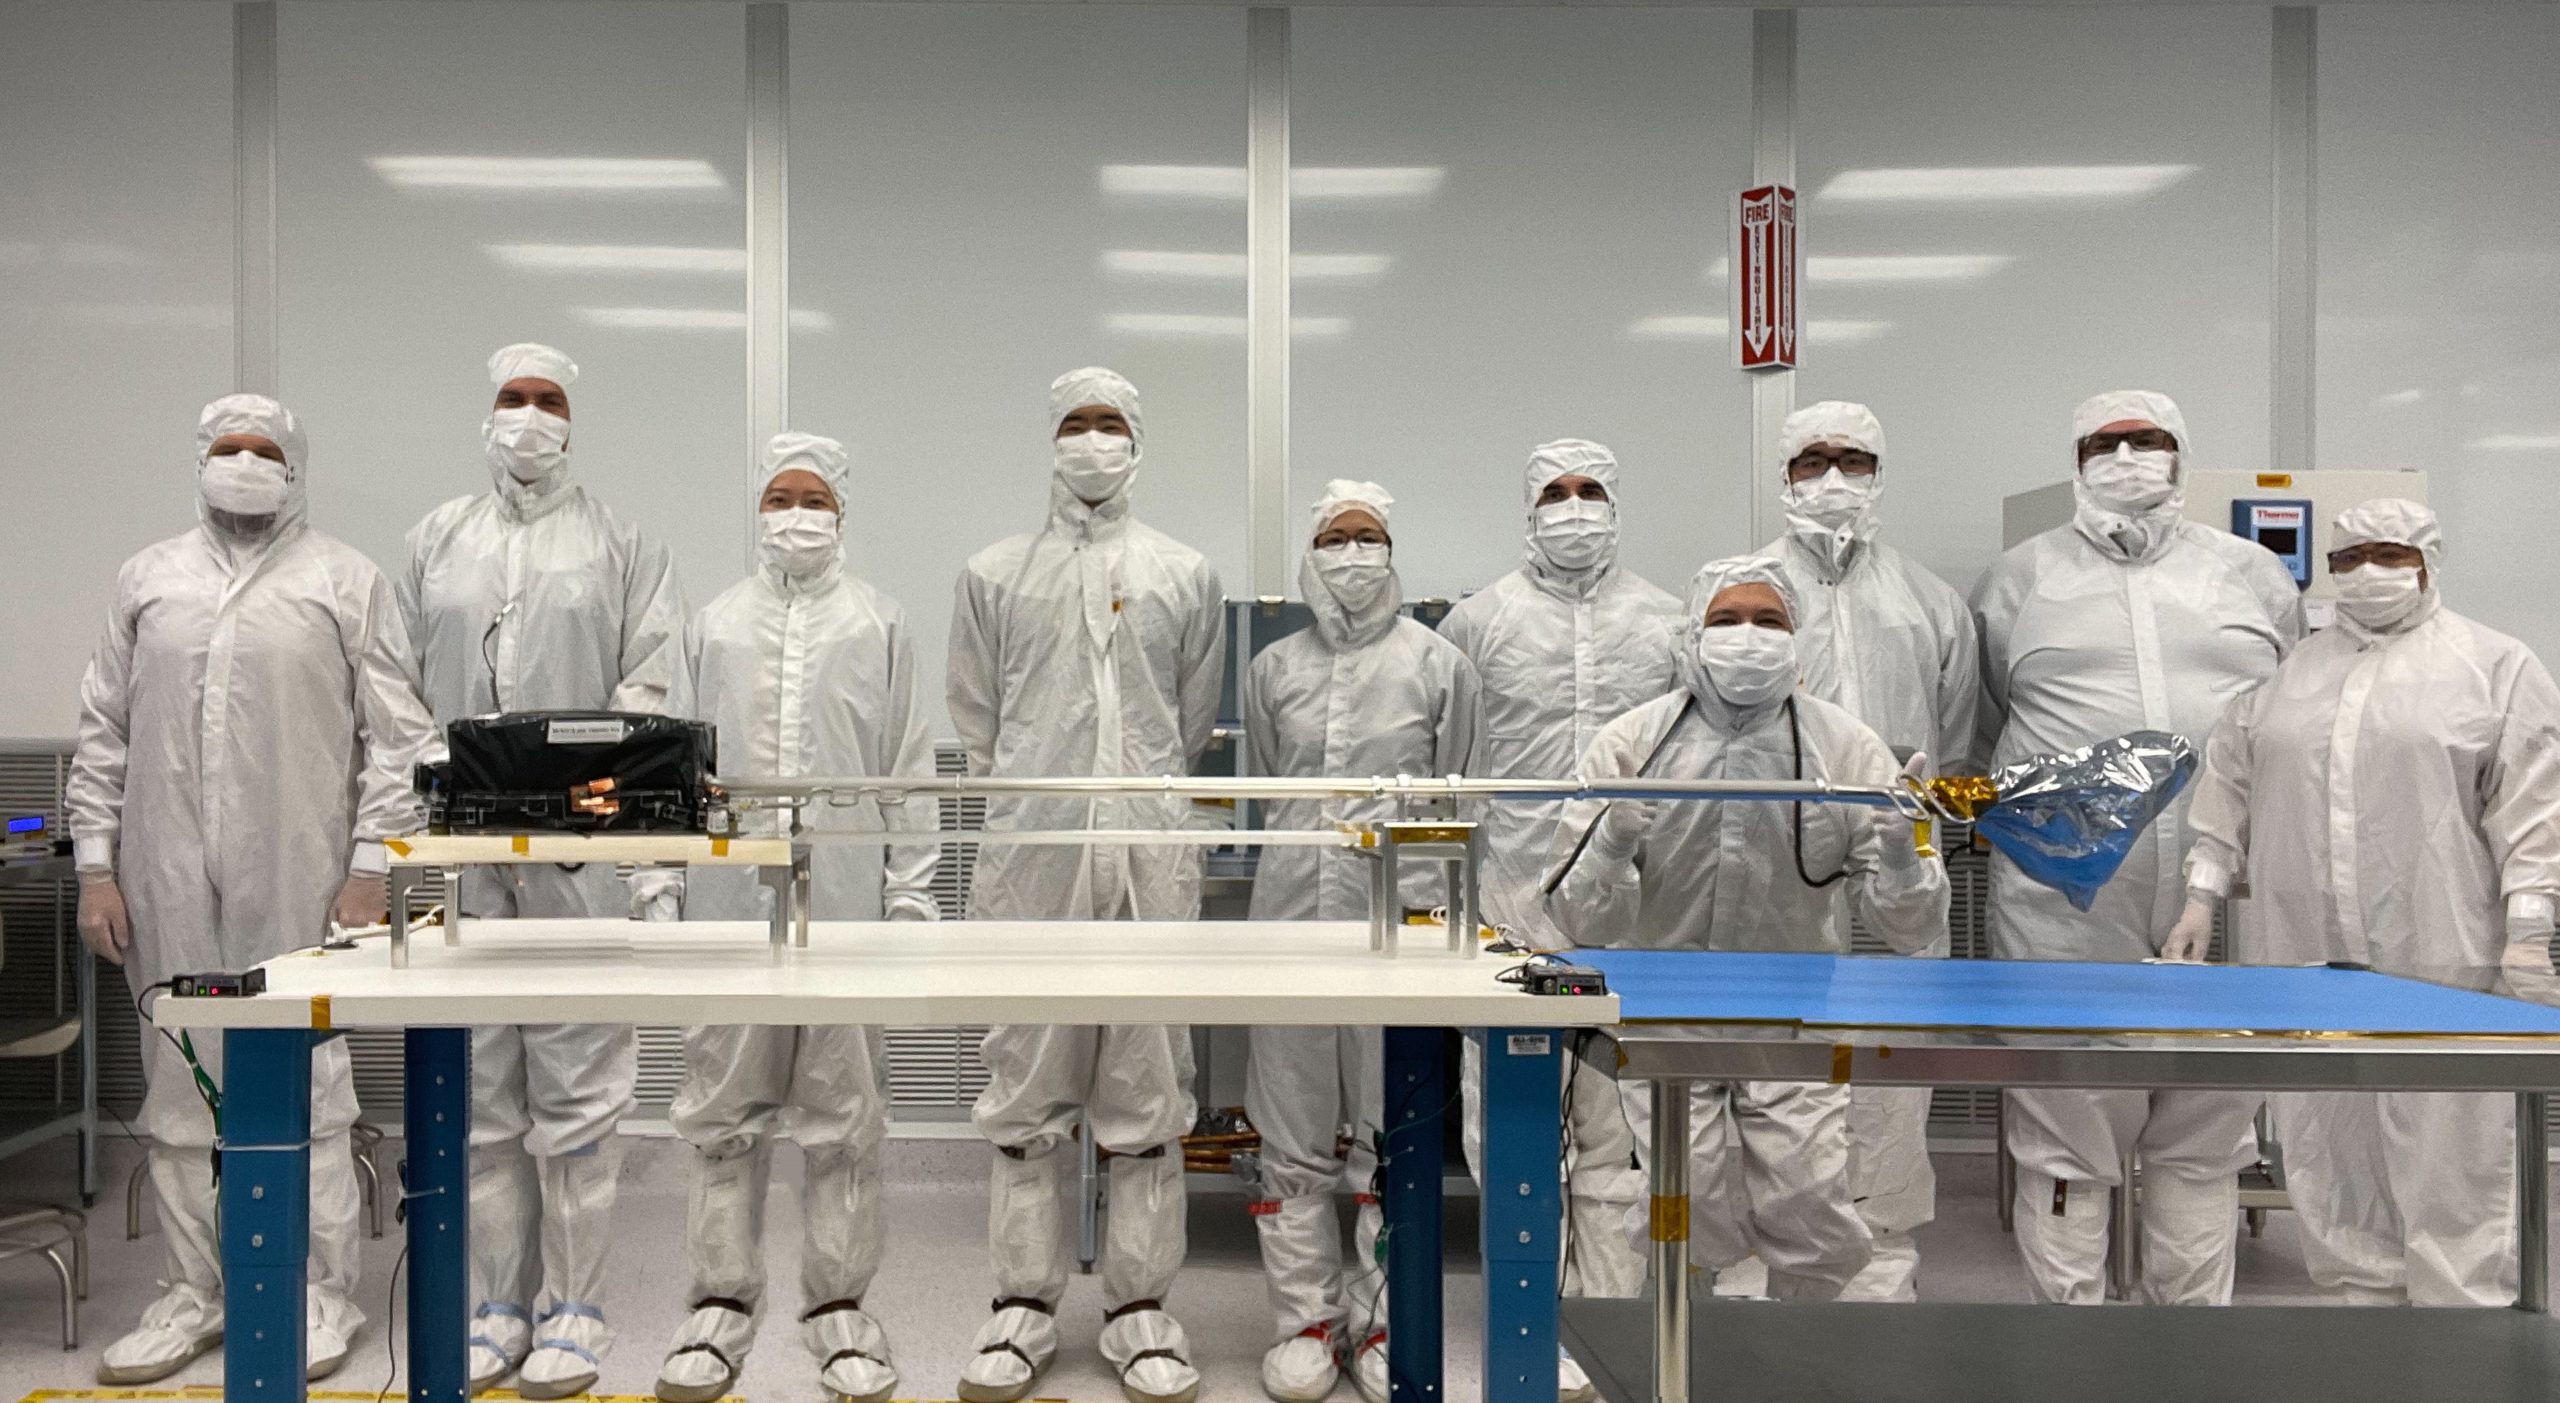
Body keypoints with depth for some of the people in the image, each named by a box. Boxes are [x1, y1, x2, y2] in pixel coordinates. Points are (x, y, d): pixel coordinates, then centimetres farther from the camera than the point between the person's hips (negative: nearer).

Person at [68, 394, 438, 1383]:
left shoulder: (347, 582, 3)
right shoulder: (148, 579, 13)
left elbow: (396, 738, -1)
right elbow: (103, 735, 13)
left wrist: (369, 868, -7)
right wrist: (96, 866, 6)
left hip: (298, 884, -3)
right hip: (168, 888, 4)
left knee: (308, 1094, 1)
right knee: (180, 1092, 10)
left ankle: (322, 1294, 12)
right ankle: (194, 1291, 22)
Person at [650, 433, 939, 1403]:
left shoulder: (880, 626, 7)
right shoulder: (713, 626, 12)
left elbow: (908, 769, 5)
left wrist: (911, 894, 0)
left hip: (845, 900, -1)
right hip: (731, 898, 2)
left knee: (843, 1114, 5)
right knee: (723, 1111, 6)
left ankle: (839, 1306, 16)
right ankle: (723, 1303, 19)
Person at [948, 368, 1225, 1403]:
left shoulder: (1187, 576, 12)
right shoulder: (994, 575, 12)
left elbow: (1193, 729, 14)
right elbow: (976, 730, 12)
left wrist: (1145, 819, 10)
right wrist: (1019, 822, 7)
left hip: (1150, 863, 0)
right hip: (1030, 861, 0)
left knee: (1148, 1094, 3)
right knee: (1026, 1095, 4)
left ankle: (1139, 1309, 14)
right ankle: (1024, 1308, 15)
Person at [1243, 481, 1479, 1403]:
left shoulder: (1440, 664, 4)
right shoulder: (1273, 669, 10)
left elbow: (1448, 796, 10)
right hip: (1293, 913, 2)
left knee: (1391, 1139, 5)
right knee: (1294, 1137, 5)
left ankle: (1388, 1327, 17)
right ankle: (1307, 1320, 18)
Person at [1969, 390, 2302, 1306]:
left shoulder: (2255, 576, 14)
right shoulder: (2022, 577, 9)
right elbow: (1983, 723, 15)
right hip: (2066, 908, -2)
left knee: (2207, 1140, 11)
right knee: (2065, 1139, 2)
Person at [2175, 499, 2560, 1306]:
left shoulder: (2495, 666, 5)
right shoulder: (2288, 672, 16)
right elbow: (2229, 788, 17)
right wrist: (2202, 897, 10)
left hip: (2441, 963, -4)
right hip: (2302, 960, 4)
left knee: (2448, 1157, -2)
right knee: (2327, 1157, 8)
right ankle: (2363, 1296, 19)